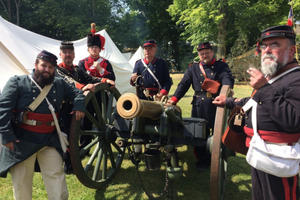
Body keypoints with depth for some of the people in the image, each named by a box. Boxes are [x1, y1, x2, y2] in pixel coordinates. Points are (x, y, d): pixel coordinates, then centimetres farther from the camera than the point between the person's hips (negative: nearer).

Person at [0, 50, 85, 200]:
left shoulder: (59, 84, 10)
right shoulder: (17, 82, -2)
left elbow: (76, 93, 23)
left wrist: (78, 106, 2)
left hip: (50, 140, 3)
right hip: (22, 141, -2)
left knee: (56, 176, 4)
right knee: (21, 181, 9)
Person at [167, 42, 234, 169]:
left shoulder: (222, 66, 7)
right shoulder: (193, 68, 12)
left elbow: (228, 79, -12)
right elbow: (183, 84, 5)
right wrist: (174, 99, -8)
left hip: (217, 105, -1)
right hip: (199, 107, 2)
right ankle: (203, 160, 24)